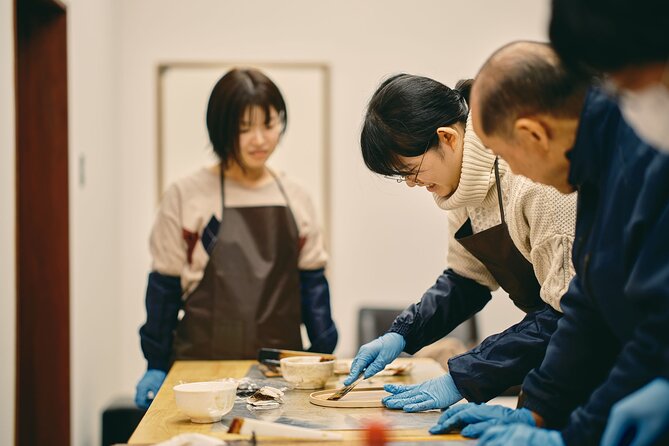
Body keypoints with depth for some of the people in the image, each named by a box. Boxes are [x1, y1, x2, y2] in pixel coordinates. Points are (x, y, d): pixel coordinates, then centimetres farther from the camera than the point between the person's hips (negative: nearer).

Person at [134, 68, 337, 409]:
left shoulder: (295, 198, 9)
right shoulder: (186, 196, 0)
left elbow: (312, 283, 13)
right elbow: (164, 286, 3)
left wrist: (324, 358, 7)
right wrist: (156, 365, 2)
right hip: (205, 364, -3)